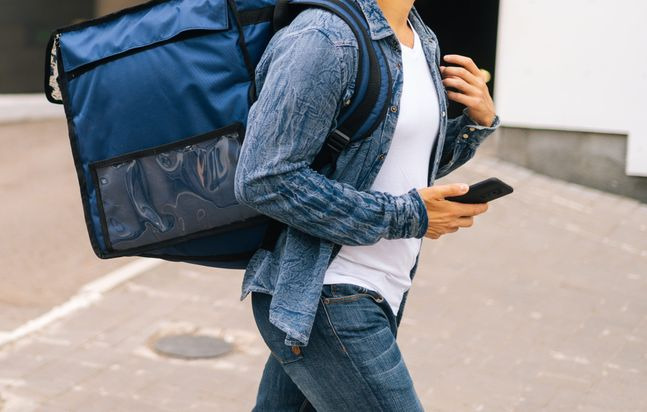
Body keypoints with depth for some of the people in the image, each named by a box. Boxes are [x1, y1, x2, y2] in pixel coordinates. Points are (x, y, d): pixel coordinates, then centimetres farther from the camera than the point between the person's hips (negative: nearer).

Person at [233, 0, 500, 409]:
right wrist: (405, 216, -18)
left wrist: (478, 122, 1)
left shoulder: (424, 41, 11)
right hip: (323, 299, -9)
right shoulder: (326, 37, -18)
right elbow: (264, 179, -22)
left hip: (375, 297, 9)